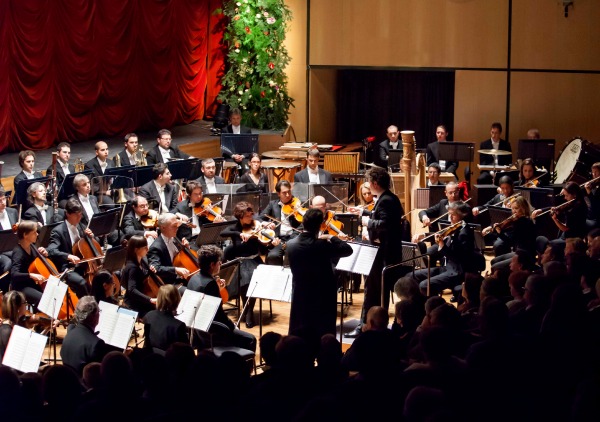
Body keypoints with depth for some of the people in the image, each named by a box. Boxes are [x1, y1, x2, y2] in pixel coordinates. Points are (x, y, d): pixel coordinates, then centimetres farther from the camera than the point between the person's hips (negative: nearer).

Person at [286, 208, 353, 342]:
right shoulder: (321, 245, -19)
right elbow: (348, 250, -8)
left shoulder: (291, 244, -5)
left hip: (300, 298, 5)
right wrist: (332, 238, 6)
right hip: (322, 299, -4)